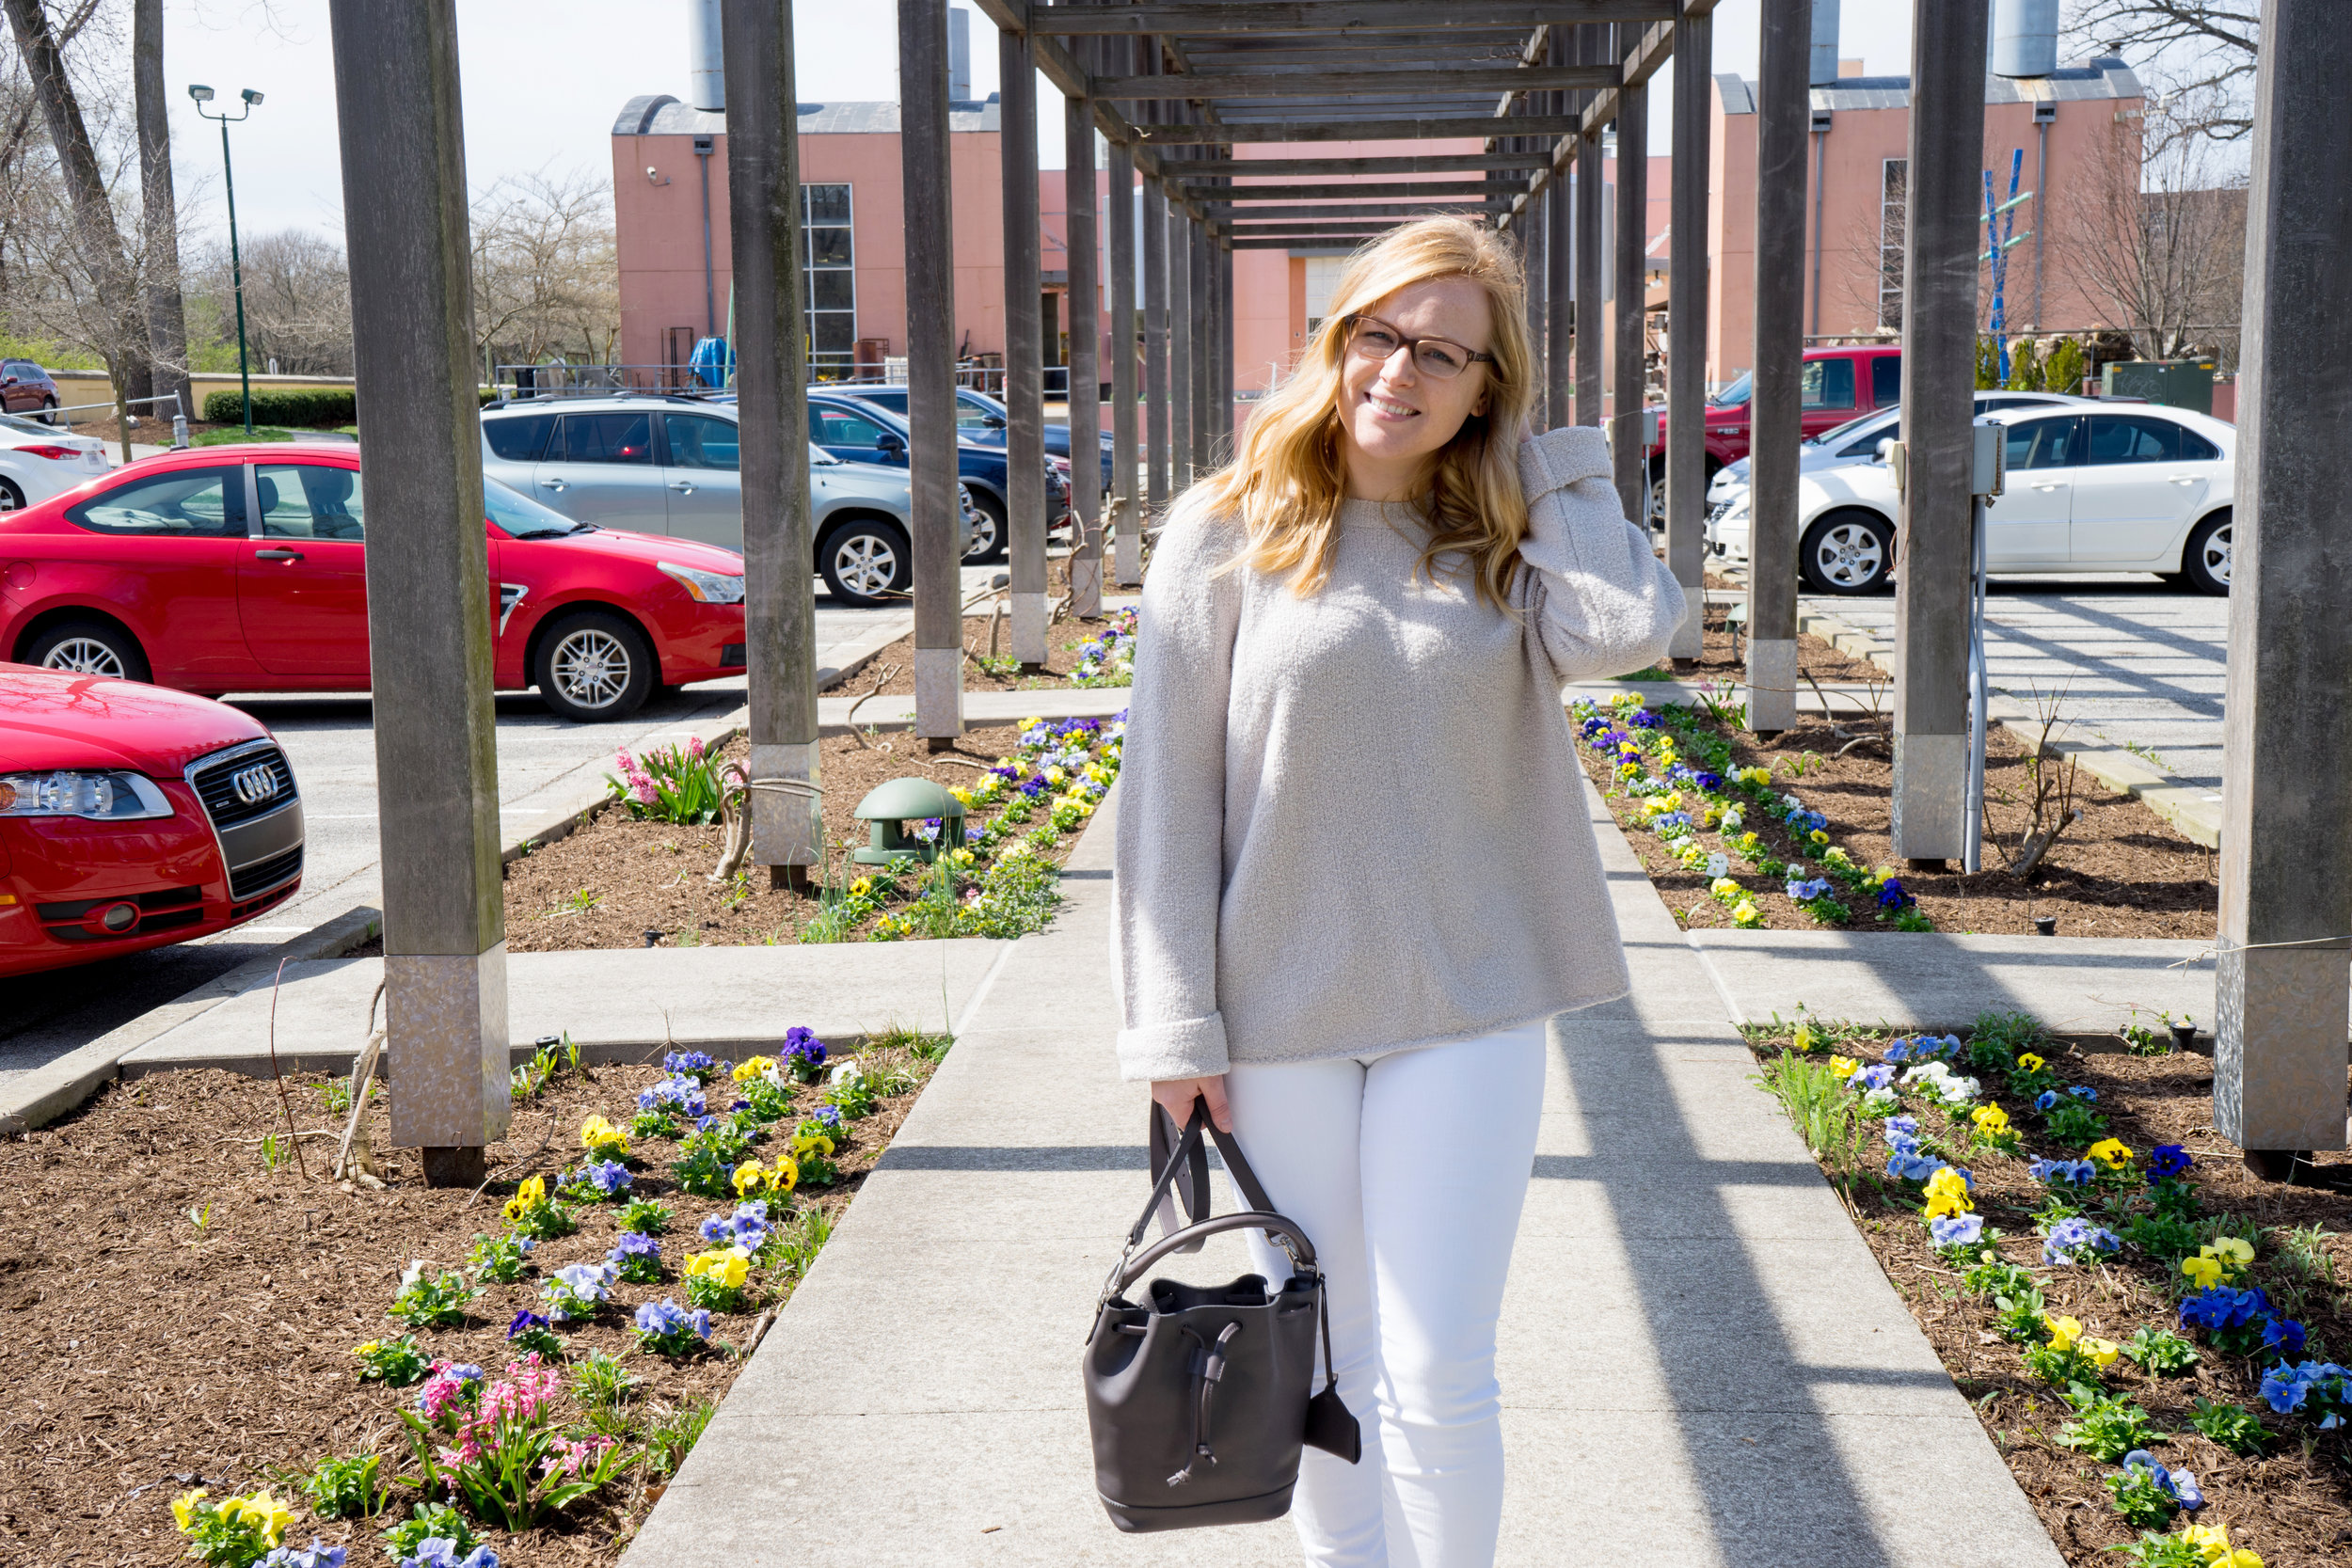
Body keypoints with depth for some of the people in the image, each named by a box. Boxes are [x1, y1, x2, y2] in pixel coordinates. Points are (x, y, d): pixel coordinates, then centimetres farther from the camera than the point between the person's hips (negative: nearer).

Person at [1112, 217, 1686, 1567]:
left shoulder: (1508, 541, 3)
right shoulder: (1231, 531, -3)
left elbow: (1629, 627, -19)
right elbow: (1170, 790, -3)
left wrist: (1541, 457, -6)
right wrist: (1177, 1023, -7)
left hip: (1469, 1005, 0)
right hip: (1280, 1008, 0)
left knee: (1440, 1379, 0)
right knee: (1323, 1360, 13)